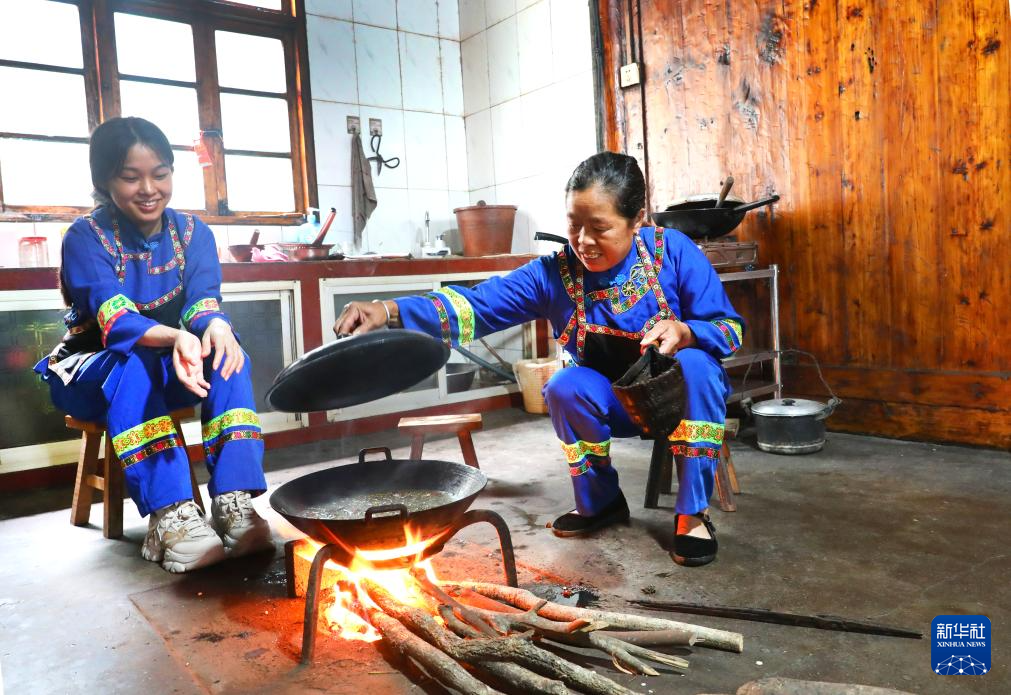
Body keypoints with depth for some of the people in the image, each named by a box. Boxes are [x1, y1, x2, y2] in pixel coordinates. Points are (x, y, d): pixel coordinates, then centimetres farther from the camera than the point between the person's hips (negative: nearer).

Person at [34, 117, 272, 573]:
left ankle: (233, 501, -34)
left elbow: (203, 302, -18)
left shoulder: (193, 233, -3)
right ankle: (171, 515, -41)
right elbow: (115, 321, -30)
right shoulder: (86, 238, -14)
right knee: (134, 364, -37)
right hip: (94, 372, -3)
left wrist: (214, 326, -44)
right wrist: (175, 337, -52)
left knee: (225, 353, -28)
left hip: (170, 369, 3)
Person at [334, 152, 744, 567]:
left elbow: (729, 328, -11)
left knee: (694, 364, -33)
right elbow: (478, 304, -22)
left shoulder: (673, 251, -15)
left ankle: (693, 511, -16)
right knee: (565, 387, -29)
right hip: (614, 406, 1)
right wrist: (391, 312, -36)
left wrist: (684, 332, -35)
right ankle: (599, 502, -2)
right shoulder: (554, 274, -13)